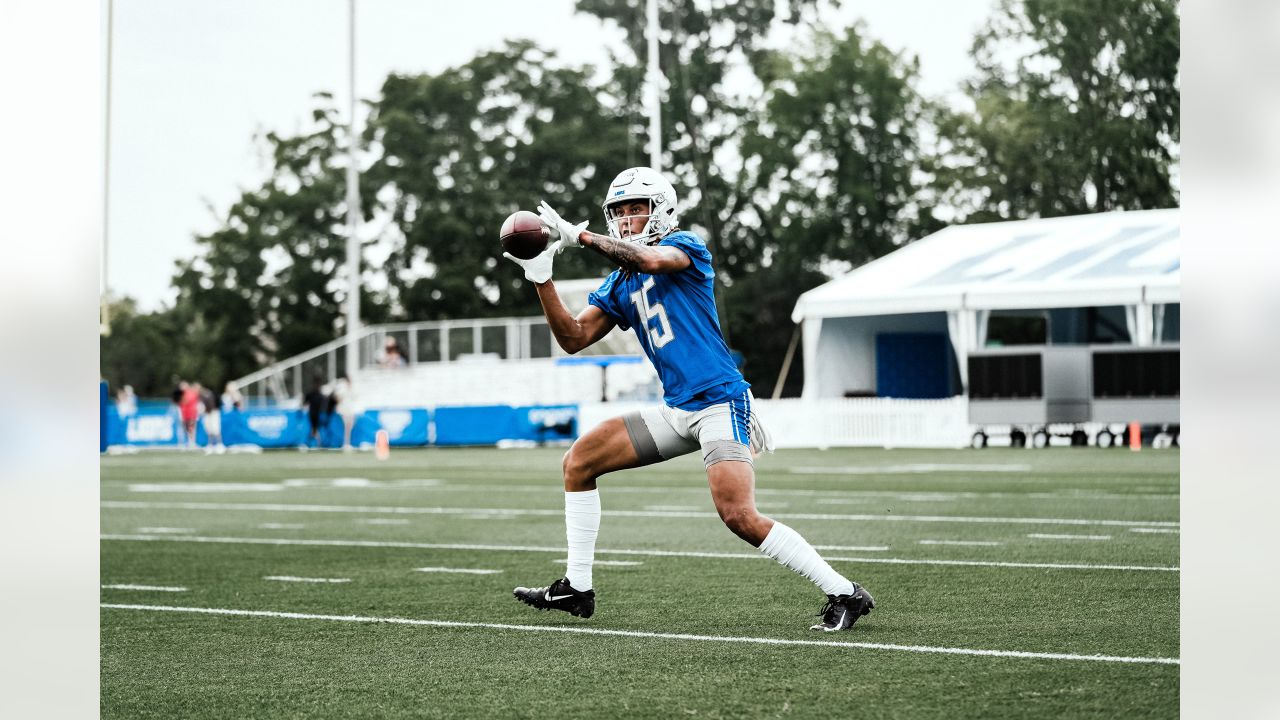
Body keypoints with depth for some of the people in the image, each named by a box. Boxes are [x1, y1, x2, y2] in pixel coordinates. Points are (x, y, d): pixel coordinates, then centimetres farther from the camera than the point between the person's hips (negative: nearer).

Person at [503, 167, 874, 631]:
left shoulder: (686, 247, -3)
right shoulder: (618, 286, 17)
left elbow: (651, 260, -26)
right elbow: (574, 339, 9)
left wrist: (579, 236, -21)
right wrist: (542, 279, -1)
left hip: (719, 401, -8)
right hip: (676, 411, 8)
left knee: (740, 517, -22)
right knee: (578, 462, 7)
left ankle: (844, 594, -13)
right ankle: (576, 589, 13)